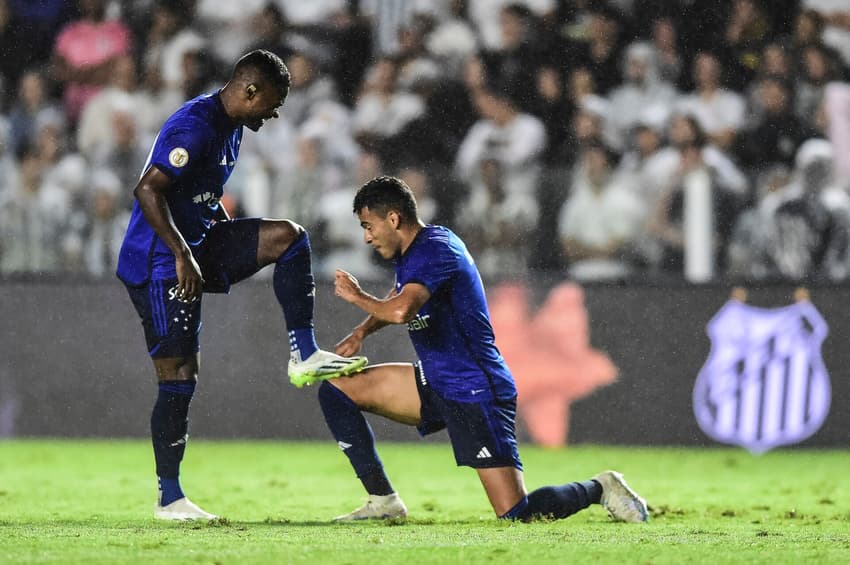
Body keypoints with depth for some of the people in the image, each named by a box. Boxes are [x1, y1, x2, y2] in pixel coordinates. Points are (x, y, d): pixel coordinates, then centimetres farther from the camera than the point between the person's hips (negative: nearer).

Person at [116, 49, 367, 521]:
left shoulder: (230, 127, 12)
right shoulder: (195, 127, -19)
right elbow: (147, 190, -26)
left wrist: (235, 245, 18)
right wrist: (182, 256, -26)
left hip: (196, 246, 9)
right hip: (159, 264, -9)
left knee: (287, 236, -5)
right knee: (178, 378, -7)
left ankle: (303, 355, -5)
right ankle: (169, 498, 1)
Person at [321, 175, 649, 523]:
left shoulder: (434, 251, -19)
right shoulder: (412, 250, 11)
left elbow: (400, 310, -37)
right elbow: (397, 301, 31)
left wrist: (357, 296, -17)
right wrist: (361, 332, 12)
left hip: (474, 394, -10)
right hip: (436, 385, 10)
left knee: (515, 514, -14)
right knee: (336, 388, 5)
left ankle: (598, 489, 10)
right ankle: (383, 500, 6)